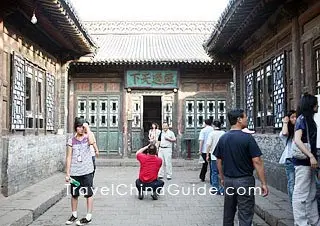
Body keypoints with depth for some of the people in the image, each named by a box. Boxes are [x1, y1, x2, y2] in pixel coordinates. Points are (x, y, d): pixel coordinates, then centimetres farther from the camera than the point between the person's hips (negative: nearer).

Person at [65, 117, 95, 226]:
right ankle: (74, 215, 30)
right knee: (74, 194, 13)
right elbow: (69, 158, 4)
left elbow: (91, 142, -26)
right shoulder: (71, 141, 3)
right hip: (74, 172, 2)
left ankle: (89, 216, 15)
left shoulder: (87, 137, 0)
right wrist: (67, 173, 1)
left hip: (87, 171, -2)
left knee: (88, 194, 3)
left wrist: (87, 128, -19)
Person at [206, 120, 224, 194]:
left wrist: (207, 155, -2)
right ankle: (222, 190, 7)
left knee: (214, 173, 8)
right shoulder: (224, 133, 2)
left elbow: (208, 145, -10)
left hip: (214, 156, -2)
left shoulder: (212, 133, -6)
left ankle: (216, 189, 11)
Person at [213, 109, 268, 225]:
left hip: (228, 180, 6)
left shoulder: (223, 138, 3)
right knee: (245, 216, 3)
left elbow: (219, 161, 8)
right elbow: (257, 161, -15)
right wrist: (263, 183, -9)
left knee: (228, 214, 18)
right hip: (244, 180, -5)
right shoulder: (247, 137, -14)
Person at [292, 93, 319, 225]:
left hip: (308, 161, 10)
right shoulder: (302, 119, -12)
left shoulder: (309, 119, 15)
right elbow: (297, 140, -22)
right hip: (303, 161, -10)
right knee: (301, 194, -3)